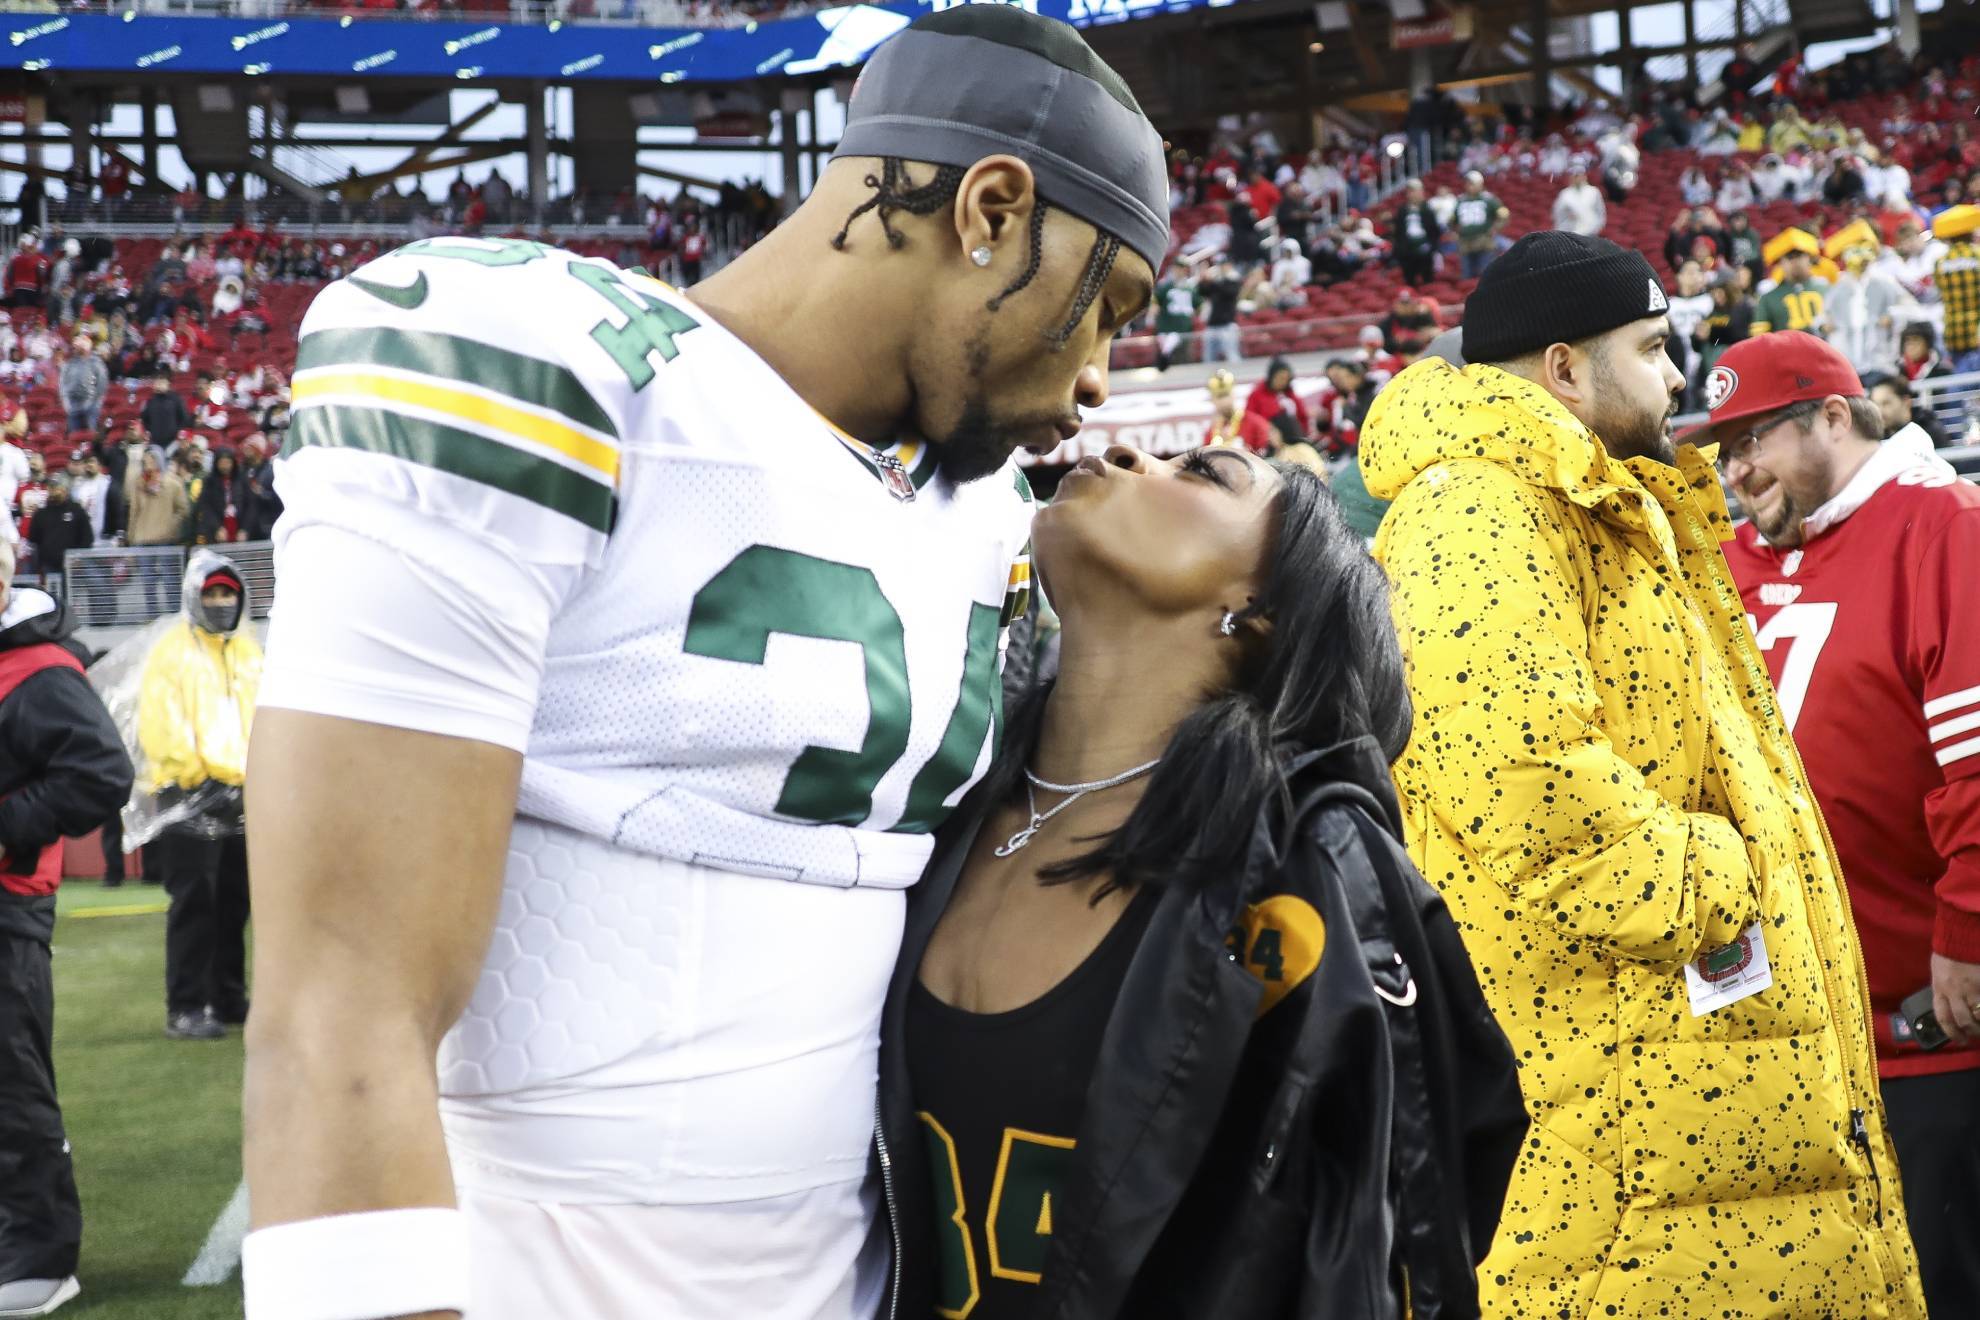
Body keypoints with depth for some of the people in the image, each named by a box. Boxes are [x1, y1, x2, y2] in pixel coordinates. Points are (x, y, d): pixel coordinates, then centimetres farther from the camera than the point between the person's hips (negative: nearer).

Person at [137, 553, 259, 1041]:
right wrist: (198, 778, -15)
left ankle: (228, 999, 21)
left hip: (241, 795, 7)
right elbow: (161, 725, -13)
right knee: (193, 902, -9)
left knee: (233, 902, 11)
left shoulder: (248, 651, 15)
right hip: (188, 796, -6)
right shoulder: (172, 650, -6)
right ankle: (184, 1009, -7)